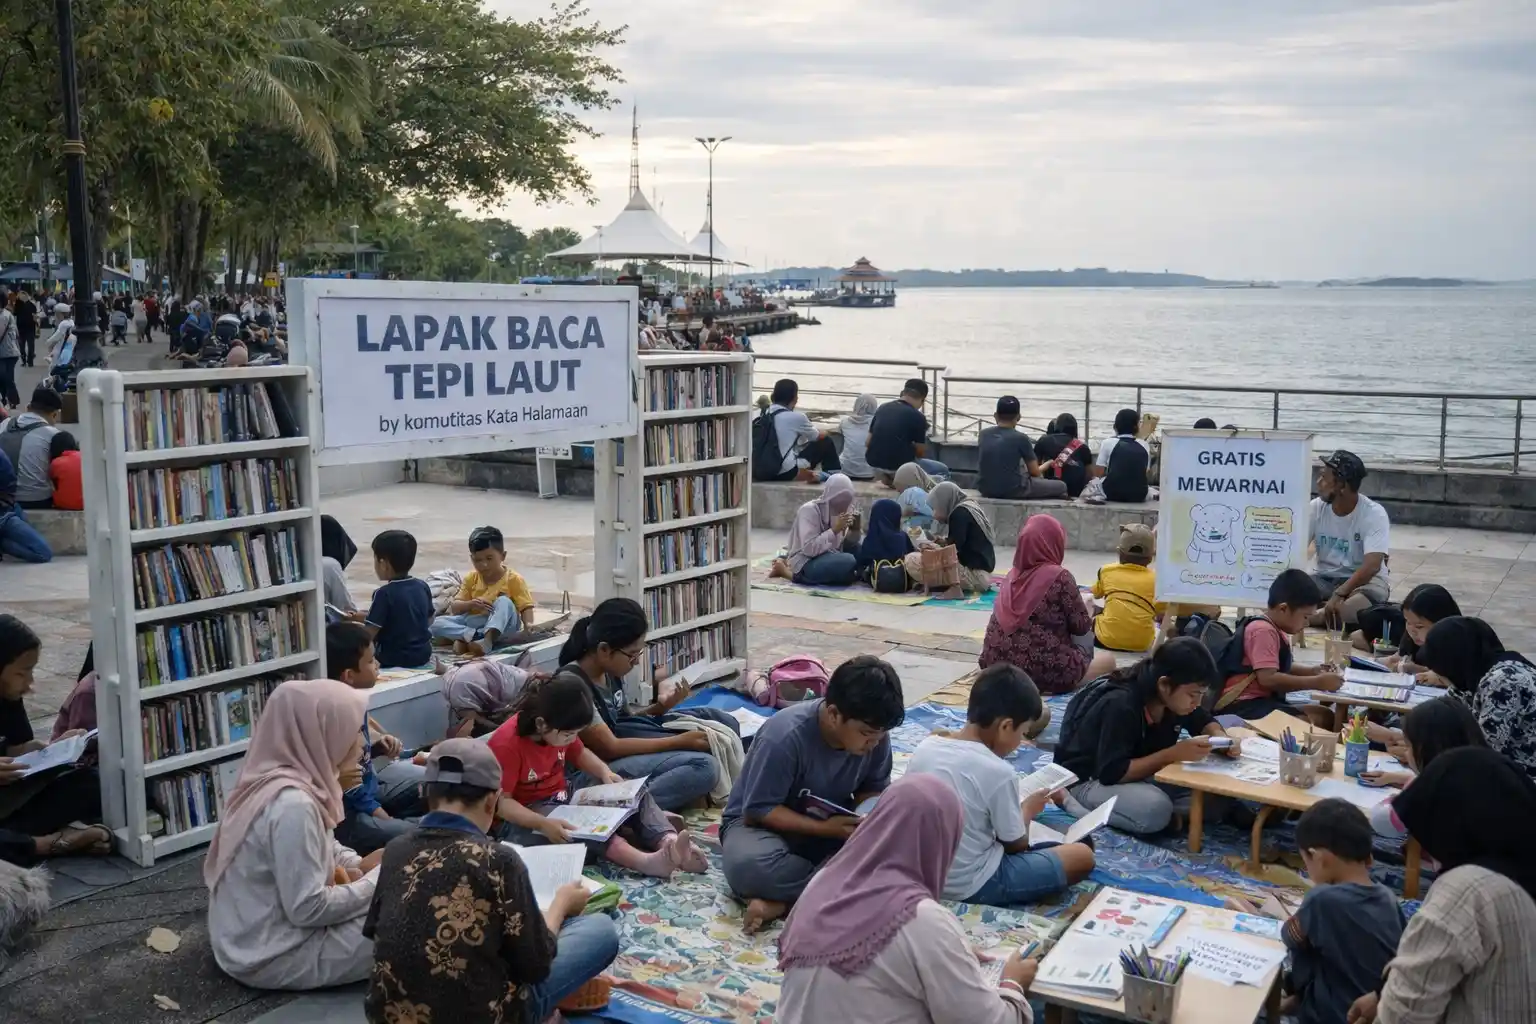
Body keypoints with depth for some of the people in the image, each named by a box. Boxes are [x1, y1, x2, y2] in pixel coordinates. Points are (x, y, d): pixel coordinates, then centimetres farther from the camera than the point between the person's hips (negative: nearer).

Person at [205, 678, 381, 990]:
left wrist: (364, 870, -1)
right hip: (272, 955, -9)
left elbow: (320, 846, 16)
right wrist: (377, 883, -14)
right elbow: (308, 909, -26)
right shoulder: (292, 804, -28)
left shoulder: (271, 780, 1)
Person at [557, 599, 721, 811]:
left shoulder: (610, 672, 6)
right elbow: (609, 748, -20)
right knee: (703, 768, -22)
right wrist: (679, 741, -17)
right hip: (590, 774, -9)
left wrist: (660, 707, -4)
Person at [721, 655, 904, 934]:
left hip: (832, 825, 5)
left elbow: (873, 789, 2)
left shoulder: (874, 733, -14)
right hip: (764, 823, -5)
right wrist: (824, 829, -30)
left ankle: (783, 903, -26)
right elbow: (759, 810, -23)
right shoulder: (785, 736, -29)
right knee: (748, 865, -41)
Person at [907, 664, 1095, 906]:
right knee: (1082, 856, -1)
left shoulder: (924, 748, -4)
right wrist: (1027, 811, 12)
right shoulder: (998, 772, -21)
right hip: (972, 886, -7)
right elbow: (1016, 844, -9)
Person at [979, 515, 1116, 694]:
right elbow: (1081, 627, -4)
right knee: (1108, 659, 15)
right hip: (1045, 671, -8)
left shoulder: (1014, 575, 6)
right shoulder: (1059, 577, -11)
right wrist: (1087, 608, 16)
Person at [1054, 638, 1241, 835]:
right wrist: (1174, 754, -32)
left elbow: (1205, 723, 11)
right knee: (1156, 809, -35)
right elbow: (1111, 773, -32)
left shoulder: (1175, 697, -8)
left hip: (1136, 771, 7)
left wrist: (1221, 739, -13)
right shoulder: (1120, 706, -31)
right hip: (1087, 780, -7)